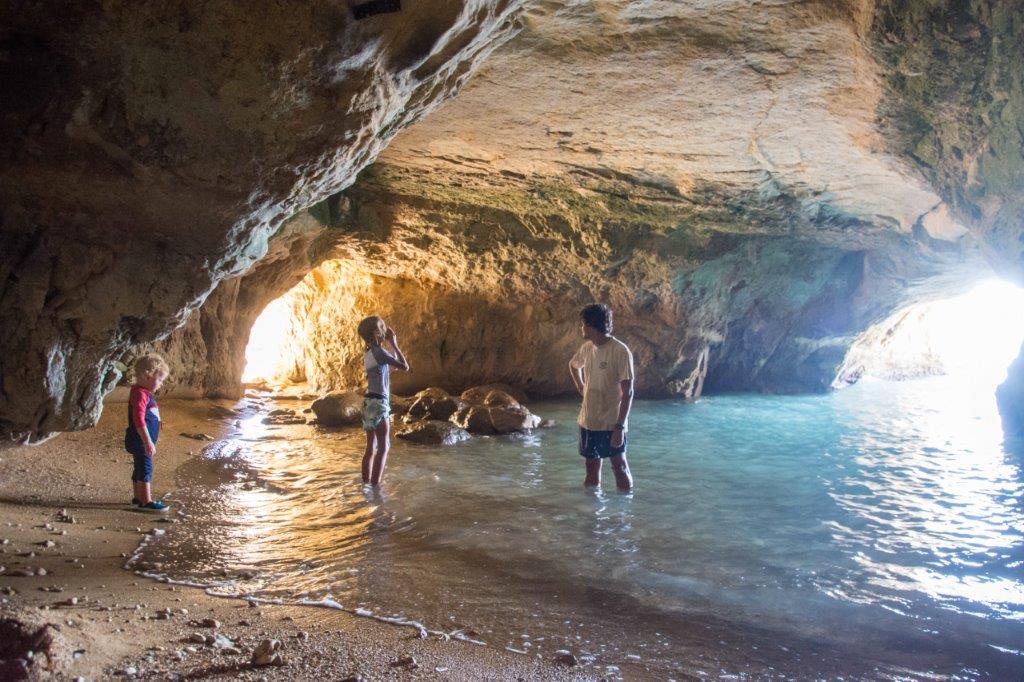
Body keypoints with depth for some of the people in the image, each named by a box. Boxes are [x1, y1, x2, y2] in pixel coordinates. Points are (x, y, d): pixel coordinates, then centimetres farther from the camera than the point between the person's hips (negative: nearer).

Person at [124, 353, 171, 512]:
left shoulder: (145, 393, 14)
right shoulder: (140, 394, -19)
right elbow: (139, 421, -26)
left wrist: (149, 442, 28)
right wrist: (148, 442, -27)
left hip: (143, 441, 10)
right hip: (140, 440, -10)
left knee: (140, 468, 17)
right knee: (145, 468, -7)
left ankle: (138, 498, 27)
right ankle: (146, 502, -4)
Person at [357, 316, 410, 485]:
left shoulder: (369, 353, 13)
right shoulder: (378, 351, -13)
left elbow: (394, 365, 24)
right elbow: (405, 366, -14)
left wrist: (392, 345, 17)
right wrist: (394, 344, -6)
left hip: (369, 401, 9)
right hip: (379, 402, -9)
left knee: (371, 448, 11)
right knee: (383, 447, -6)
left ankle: (366, 484, 12)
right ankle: (375, 485, -10)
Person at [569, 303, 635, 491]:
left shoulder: (620, 352, -16)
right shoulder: (586, 348, 4)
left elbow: (627, 393, -17)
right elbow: (573, 365, 28)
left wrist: (620, 427, -21)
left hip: (611, 423, -6)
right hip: (588, 421, 6)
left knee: (619, 465, -1)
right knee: (592, 466, 13)